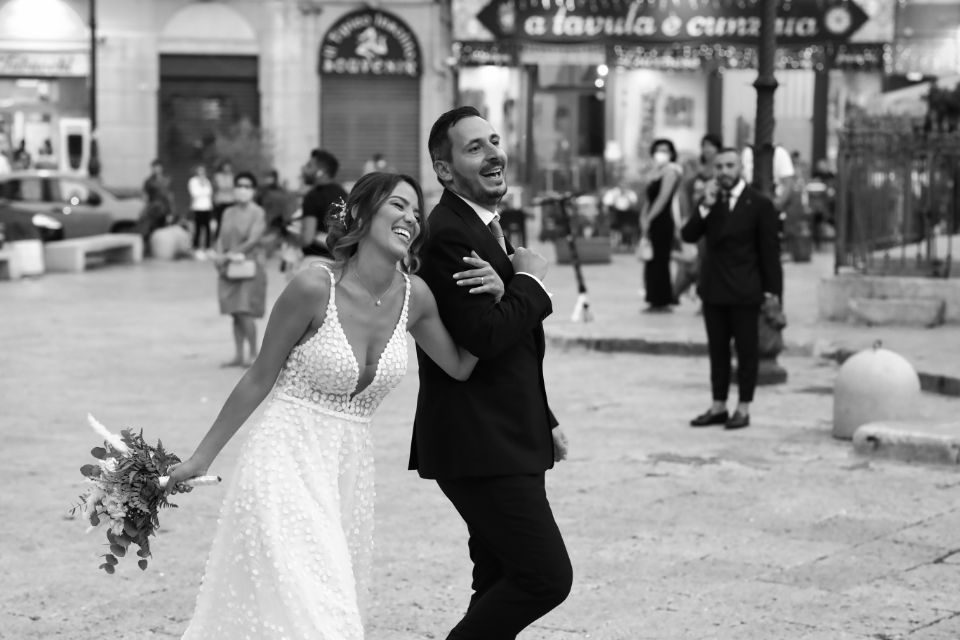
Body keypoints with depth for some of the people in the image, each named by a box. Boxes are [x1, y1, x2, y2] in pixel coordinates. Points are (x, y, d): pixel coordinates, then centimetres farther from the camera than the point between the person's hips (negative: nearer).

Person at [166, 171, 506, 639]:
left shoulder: (414, 296, 0)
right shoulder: (315, 287, -14)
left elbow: (461, 367, 15)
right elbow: (259, 379, -4)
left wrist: (492, 301, -2)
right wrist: (202, 457, 3)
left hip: (351, 471, 6)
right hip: (289, 461, -6)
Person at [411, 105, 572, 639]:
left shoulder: (486, 230, 16)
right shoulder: (448, 236, -17)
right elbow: (484, 336, -28)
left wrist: (544, 420, 23)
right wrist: (530, 281, -13)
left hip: (507, 442, 11)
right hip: (479, 448, -11)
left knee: (501, 585, 15)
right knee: (548, 576, -13)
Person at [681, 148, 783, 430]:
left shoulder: (759, 204, -6)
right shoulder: (710, 200, 8)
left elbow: (769, 249, -6)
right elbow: (688, 235, 0)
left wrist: (772, 290, -9)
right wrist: (706, 206, -13)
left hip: (744, 290, -5)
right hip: (713, 288, 5)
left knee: (746, 350, 1)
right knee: (717, 350, 10)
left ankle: (743, 409, 7)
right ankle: (718, 407, 17)